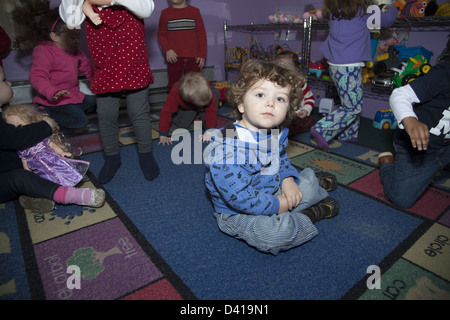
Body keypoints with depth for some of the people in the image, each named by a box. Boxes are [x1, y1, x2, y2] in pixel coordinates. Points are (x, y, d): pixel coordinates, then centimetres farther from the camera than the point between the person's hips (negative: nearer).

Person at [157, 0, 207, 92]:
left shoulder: (195, 11, 8)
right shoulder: (165, 13, 9)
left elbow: (201, 34, 7)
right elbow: (161, 34, 10)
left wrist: (202, 55, 0)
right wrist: (167, 49, -8)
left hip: (193, 57, 0)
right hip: (174, 57, 0)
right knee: (173, 86, 0)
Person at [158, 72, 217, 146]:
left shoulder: (207, 93, -41)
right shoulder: (175, 94, -45)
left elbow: (212, 110, -35)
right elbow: (166, 112, -41)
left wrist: (209, 131, -40)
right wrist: (163, 136, -41)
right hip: (183, 107, -2)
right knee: (182, 124, -17)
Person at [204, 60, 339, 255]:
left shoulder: (276, 133, -6)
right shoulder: (228, 147, -33)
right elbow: (238, 196, -32)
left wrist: (287, 179, -6)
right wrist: (276, 205, -22)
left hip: (271, 192, 7)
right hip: (237, 212, -7)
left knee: (307, 179, 10)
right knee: (276, 232, -31)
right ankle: (308, 215, -3)